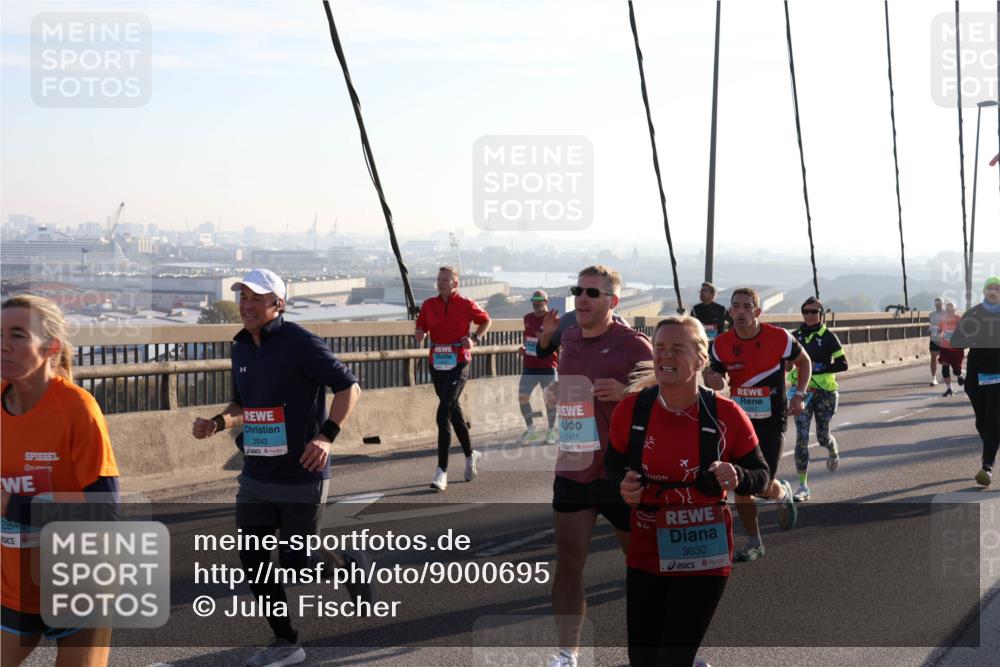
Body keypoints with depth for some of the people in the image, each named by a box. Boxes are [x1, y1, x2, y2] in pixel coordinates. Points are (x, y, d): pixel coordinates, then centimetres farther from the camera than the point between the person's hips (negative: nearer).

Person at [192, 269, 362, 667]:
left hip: (301, 476, -7)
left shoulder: (300, 343, -14)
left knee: (295, 564, 0)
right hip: (255, 476, 7)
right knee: (252, 559, 7)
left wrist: (327, 436, -24)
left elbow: (349, 386, -13)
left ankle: (348, 564, 31)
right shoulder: (241, 348, 8)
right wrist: (217, 423, 0)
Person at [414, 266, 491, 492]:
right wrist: (419, 335, -11)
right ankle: (470, 455, 38)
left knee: (444, 413, -16)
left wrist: (475, 339, -4)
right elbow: (421, 329, 12)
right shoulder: (429, 305, 5)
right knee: (454, 412, 17)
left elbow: (485, 321, 11)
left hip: (458, 365, -5)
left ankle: (442, 471, -16)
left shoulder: (466, 305, -4)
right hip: (436, 365, 5)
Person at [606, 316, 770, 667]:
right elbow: (614, 463, 10)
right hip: (644, 555, 3)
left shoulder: (726, 415, -13)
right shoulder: (631, 409, -7)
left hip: (702, 558, -3)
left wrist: (737, 477, -25)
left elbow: (762, 476, -3)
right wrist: (623, 484, -13)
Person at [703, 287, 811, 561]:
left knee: (765, 486, -7)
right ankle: (753, 542, 16)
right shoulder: (721, 344, -5)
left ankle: (783, 493, 32)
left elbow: (804, 362, 6)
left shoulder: (779, 338, -12)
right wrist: (712, 380, -16)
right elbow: (714, 375, 9)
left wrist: (799, 394, -5)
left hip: (772, 419, -3)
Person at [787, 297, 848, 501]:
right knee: (801, 439, -7)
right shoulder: (795, 336, 5)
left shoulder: (828, 337, -5)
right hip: (802, 391, 2)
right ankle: (803, 487, -3)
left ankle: (833, 452, 50)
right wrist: (793, 375, -1)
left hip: (825, 392, -2)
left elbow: (842, 364, -8)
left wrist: (818, 367, -18)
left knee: (822, 436, 10)